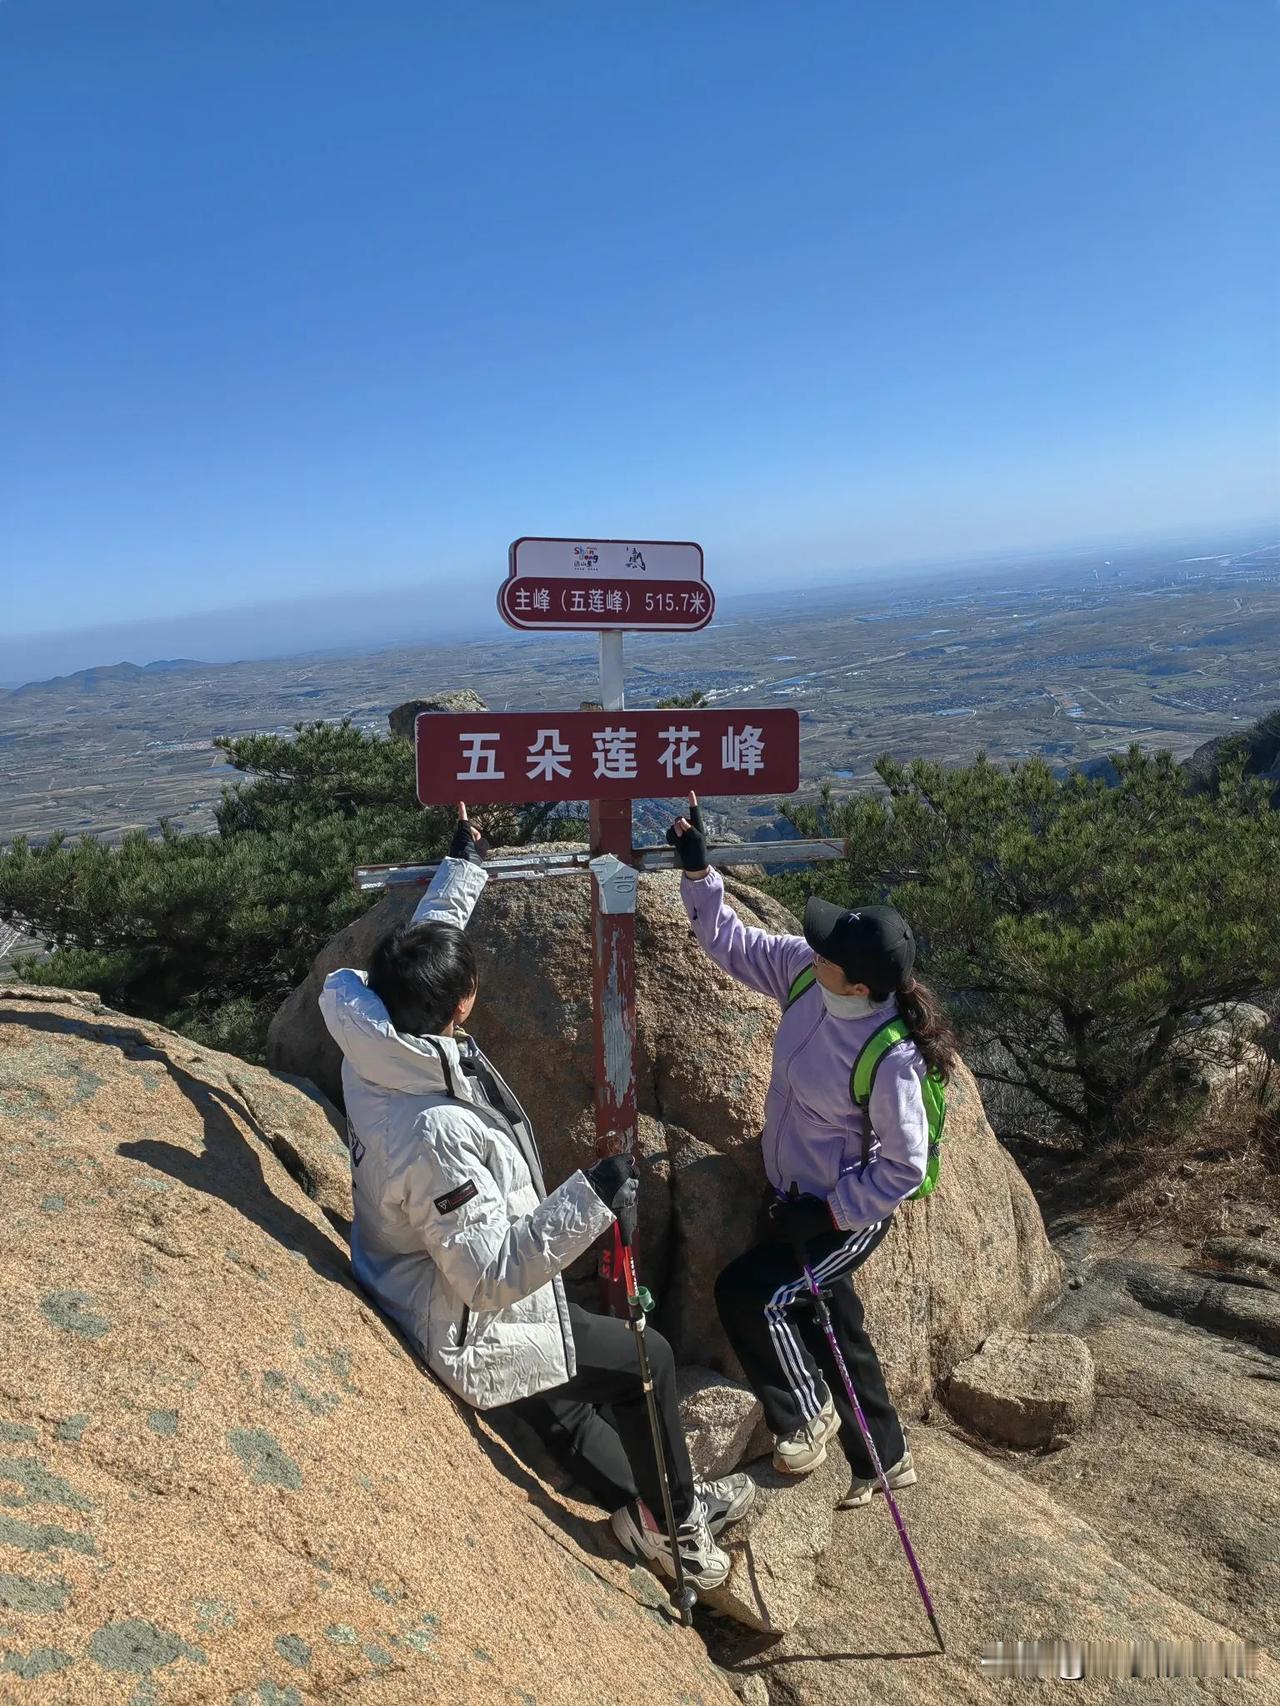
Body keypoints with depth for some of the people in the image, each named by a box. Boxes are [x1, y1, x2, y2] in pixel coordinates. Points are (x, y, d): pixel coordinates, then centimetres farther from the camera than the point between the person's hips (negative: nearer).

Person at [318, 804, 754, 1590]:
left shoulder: (374, 1051, -14)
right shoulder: (439, 1131, -39)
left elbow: (417, 944, 5)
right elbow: (492, 1273, -34)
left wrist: (465, 864, 14)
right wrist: (590, 1200, -39)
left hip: (409, 1299, 9)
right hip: (473, 1342, -9)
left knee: (558, 1399, 28)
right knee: (648, 1356, 10)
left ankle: (639, 1506, 47)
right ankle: (679, 1518, 33)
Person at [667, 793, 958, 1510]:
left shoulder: (889, 1059, -32)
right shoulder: (805, 972, -15)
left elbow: (904, 1166, -22)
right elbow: (733, 943, -5)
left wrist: (829, 1212, -19)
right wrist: (698, 870, -16)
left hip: (849, 1215, -7)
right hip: (795, 1198, 7)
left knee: (748, 1293, -13)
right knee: (828, 1326, 18)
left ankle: (807, 1417, 16)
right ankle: (884, 1460, 42)